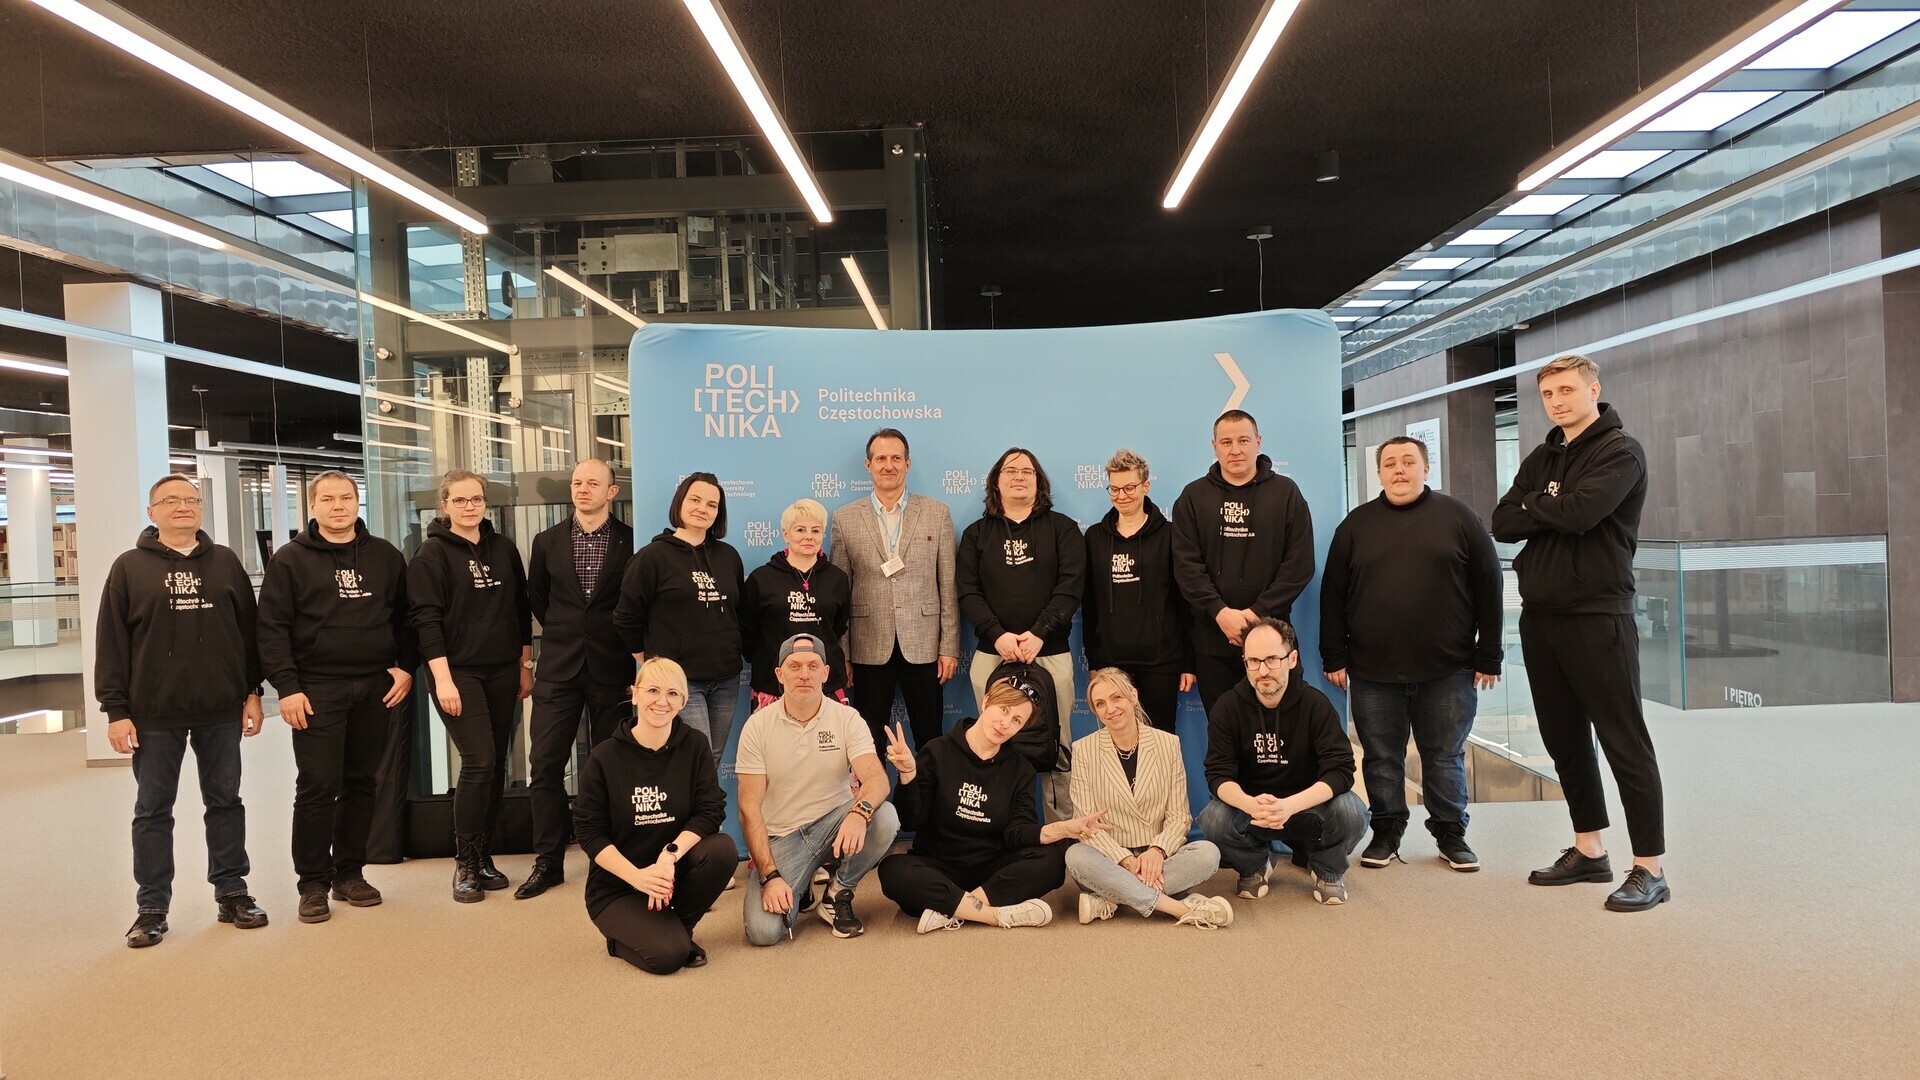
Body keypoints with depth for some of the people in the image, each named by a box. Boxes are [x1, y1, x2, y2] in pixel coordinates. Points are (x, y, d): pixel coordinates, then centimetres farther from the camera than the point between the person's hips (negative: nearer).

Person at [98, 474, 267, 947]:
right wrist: (116, 710, -6)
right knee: (153, 811, 7)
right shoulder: (130, 567, 2)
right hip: (154, 714, -1)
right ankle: (151, 907, 17)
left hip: (222, 712, 2)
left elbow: (248, 630, 8)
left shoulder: (225, 563, 8)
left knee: (226, 802, 9)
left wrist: (253, 692, 4)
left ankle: (232, 893, 20)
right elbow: (111, 643, -1)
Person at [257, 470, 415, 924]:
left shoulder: (386, 557, 10)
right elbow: (272, 628, -4)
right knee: (317, 788, -3)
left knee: (361, 784, 9)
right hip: (317, 690, -3)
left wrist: (406, 667, 2)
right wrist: (287, 687, -11)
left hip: (376, 689, 3)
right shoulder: (290, 560, 1)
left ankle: (350, 873, 20)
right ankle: (313, 883, 8)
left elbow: (407, 617, 14)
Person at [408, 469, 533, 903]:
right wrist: (442, 678, -16)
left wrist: (525, 665, 12)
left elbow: (522, 609, 15)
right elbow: (427, 619, -9)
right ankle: (464, 864, -1)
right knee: (479, 762, -13)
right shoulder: (432, 554, -3)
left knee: (496, 766, 6)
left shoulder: (504, 549, 10)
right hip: (459, 671, -5)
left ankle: (484, 856, 17)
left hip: (502, 672, 5)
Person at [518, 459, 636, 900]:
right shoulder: (547, 542, 8)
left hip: (612, 670, -2)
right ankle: (549, 861, 11)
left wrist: (631, 651, 4)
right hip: (558, 669, 2)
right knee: (545, 764, 0)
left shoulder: (631, 541, -1)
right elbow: (536, 597, 19)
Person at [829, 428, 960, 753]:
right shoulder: (845, 518, 4)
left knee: (930, 741, 7)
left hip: (923, 645, 0)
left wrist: (950, 647, -1)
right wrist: (840, 655, 1)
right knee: (869, 744, 8)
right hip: (870, 648, 0)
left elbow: (948, 587, 3)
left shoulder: (937, 513, 4)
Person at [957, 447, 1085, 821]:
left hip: (1050, 654, -1)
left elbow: (1069, 587, -3)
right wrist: (998, 635, -12)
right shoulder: (977, 533, 12)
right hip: (993, 655, 1)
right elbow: (968, 592, 2)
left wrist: (1039, 633, -15)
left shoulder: (1062, 528, 8)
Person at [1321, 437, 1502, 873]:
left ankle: (1451, 832, 24)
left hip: (1448, 672, -1)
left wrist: (1488, 656, -1)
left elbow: (1488, 588, 2)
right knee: (1382, 759, 9)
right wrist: (1333, 657, 2)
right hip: (1373, 673, 1)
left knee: (1445, 758, 9)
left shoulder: (1457, 517, 3)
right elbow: (1332, 594, 7)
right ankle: (1387, 832, 23)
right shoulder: (1356, 524, 6)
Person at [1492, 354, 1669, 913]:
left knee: (1624, 742, -3)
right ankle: (1589, 850, 25)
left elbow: (1581, 511, -21)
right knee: (1564, 740, 13)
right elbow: (1503, 524, 6)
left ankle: (1649, 869, 4)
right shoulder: (1542, 458, 17)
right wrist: (1552, 512, -10)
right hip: (1540, 615, 7)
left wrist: (1532, 506, -3)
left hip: (1598, 616, -7)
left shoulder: (1620, 451, -5)